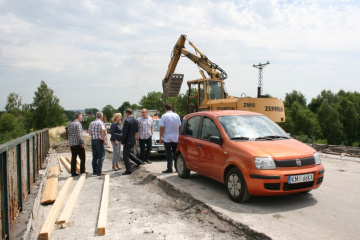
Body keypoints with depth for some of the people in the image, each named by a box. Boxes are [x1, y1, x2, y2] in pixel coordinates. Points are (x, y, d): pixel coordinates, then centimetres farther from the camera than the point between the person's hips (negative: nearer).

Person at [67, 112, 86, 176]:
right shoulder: (78, 124, -12)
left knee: (73, 158, 9)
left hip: (71, 144, 7)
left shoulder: (70, 124, 12)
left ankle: (73, 172, 11)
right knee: (82, 158, 4)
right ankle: (82, 171, 6)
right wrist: (82, 143, -15)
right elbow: (79, 135, -18)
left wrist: (70, 143, 19)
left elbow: (69, 134, 15)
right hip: (78, 144, -7)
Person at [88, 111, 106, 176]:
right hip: (99, 141, -6)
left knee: (94, 156, 12)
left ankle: (94, 171, 17)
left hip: (93, 140, 6)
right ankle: (99, 171, -3)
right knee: (101, 156, -1)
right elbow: (103, 130, -27)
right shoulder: (101, 123, -11)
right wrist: (103, 138, -17)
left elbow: (89, 132, 16)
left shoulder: (91, 123, 10)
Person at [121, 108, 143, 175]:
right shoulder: (136, 121, 5)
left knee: (125, 155, 2)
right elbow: (137, 130, 13)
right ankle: (138, 161, 21)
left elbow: (124, 132, -18)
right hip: (133, 140, 8)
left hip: (128, 141, -8)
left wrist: (122, 142, -11)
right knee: (128, 153, 25)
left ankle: (128, 170, 5)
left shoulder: (127, 121, -18)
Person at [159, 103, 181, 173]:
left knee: (168, 154, 2)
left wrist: (160, 138, -6)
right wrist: (179, 135, 17)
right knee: (176, 153, 14)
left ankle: (169, 169, 3)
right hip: (175, 138, 4)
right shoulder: (176, 115, 2)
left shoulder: (164, 116, -11)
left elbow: (162, 128, -12)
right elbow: (180, 126, 6)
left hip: (167, 138, -4)